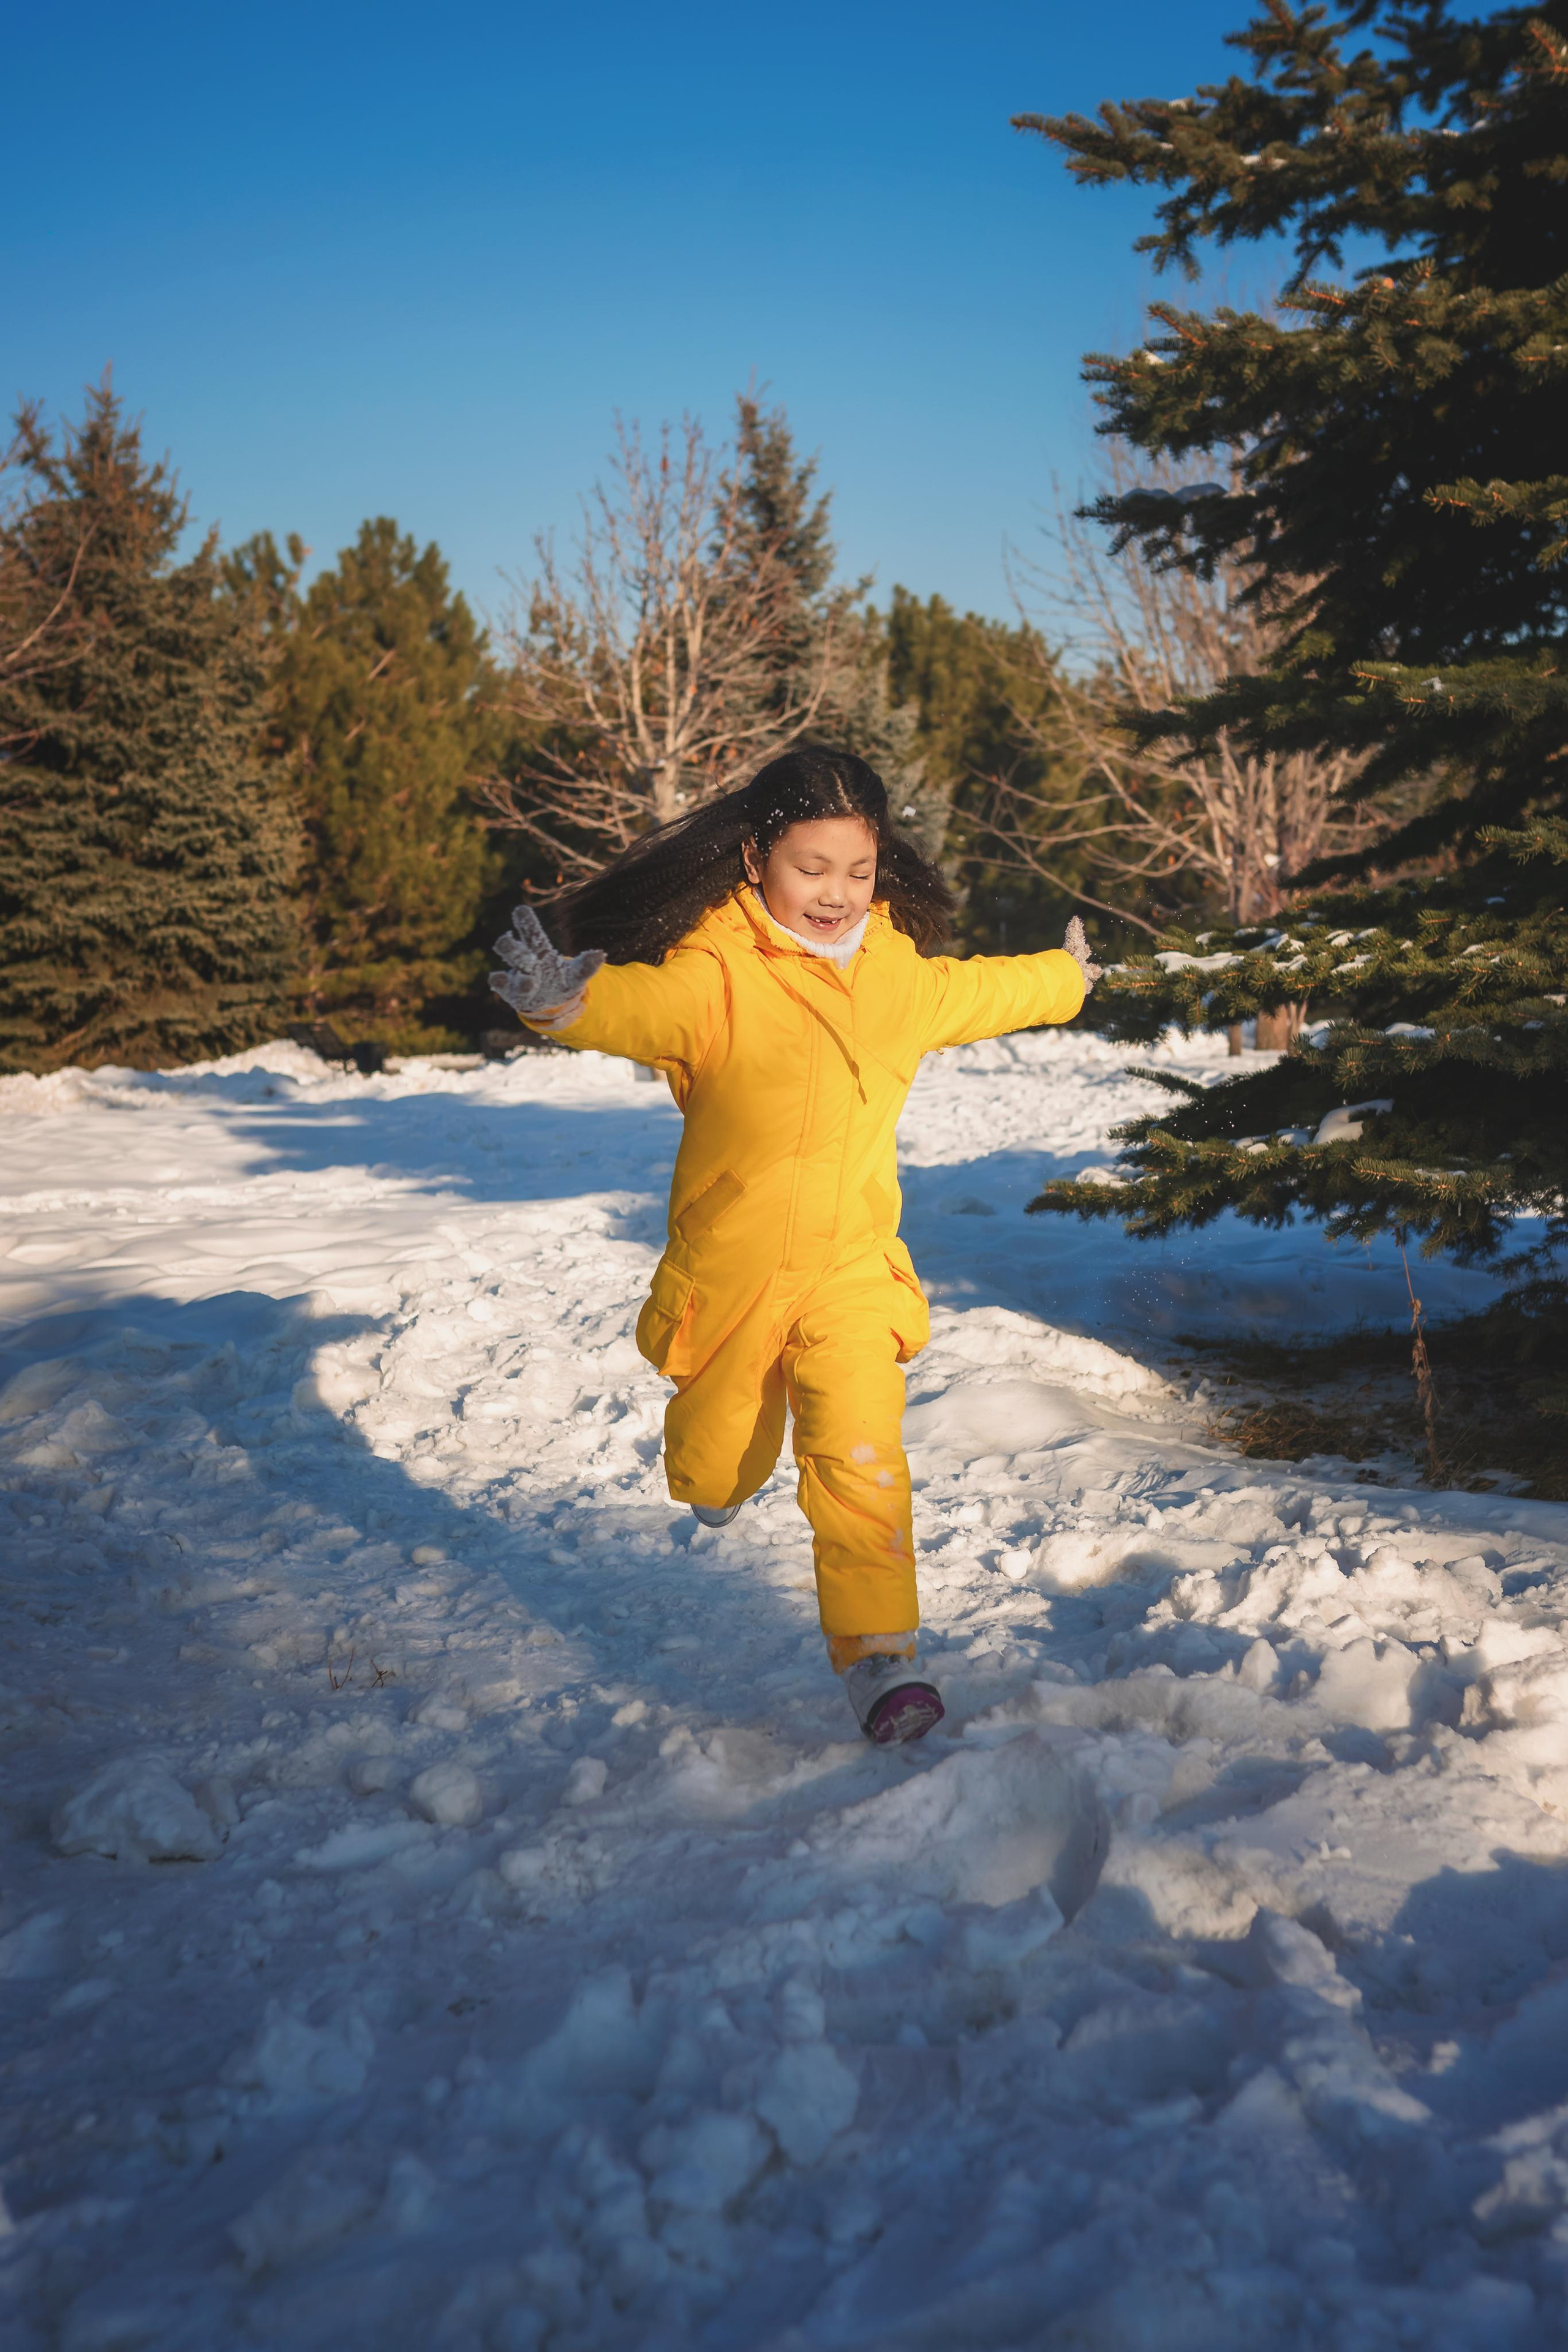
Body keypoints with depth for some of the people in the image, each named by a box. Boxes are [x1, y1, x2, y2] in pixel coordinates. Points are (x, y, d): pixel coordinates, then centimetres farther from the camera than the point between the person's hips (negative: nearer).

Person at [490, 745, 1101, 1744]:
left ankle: (881, 1651, -4)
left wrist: (1062, 981, 44)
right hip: (730, 1273, -2)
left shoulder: (897, 971, 4)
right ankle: (731, 1477, 53)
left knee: (860, 1453, -15)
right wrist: (565, 998, -59)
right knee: (718, 1465, 15)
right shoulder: (718, 972, -15)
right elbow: (645, 1001, -36)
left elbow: (976, 992, 26)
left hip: (853, 1269, 2)